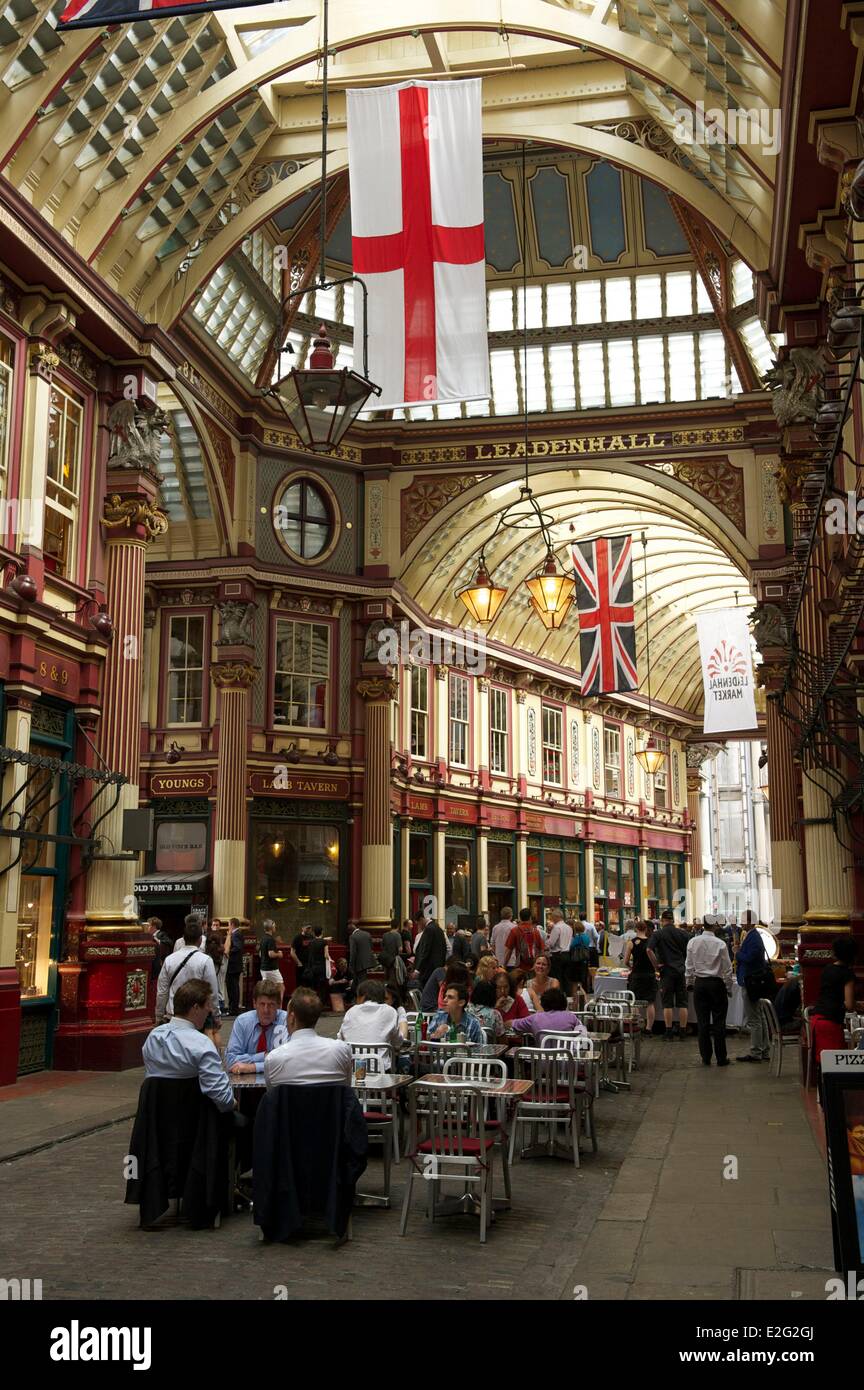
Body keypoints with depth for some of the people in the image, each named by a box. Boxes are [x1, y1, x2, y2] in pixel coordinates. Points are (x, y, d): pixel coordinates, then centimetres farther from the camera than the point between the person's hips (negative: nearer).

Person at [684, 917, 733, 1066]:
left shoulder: (692, 942, -3)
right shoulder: (720, 944, -11)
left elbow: (689, 966, 4)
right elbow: (727, 969, -6)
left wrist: (689, 983, 17)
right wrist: (729, 988, 5)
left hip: (699, 983, 2)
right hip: (717, 984, -2)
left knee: (702, 1022, 7)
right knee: (719, 1023, 4)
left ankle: (705, 1058, 11)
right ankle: (721, 1058, 8)